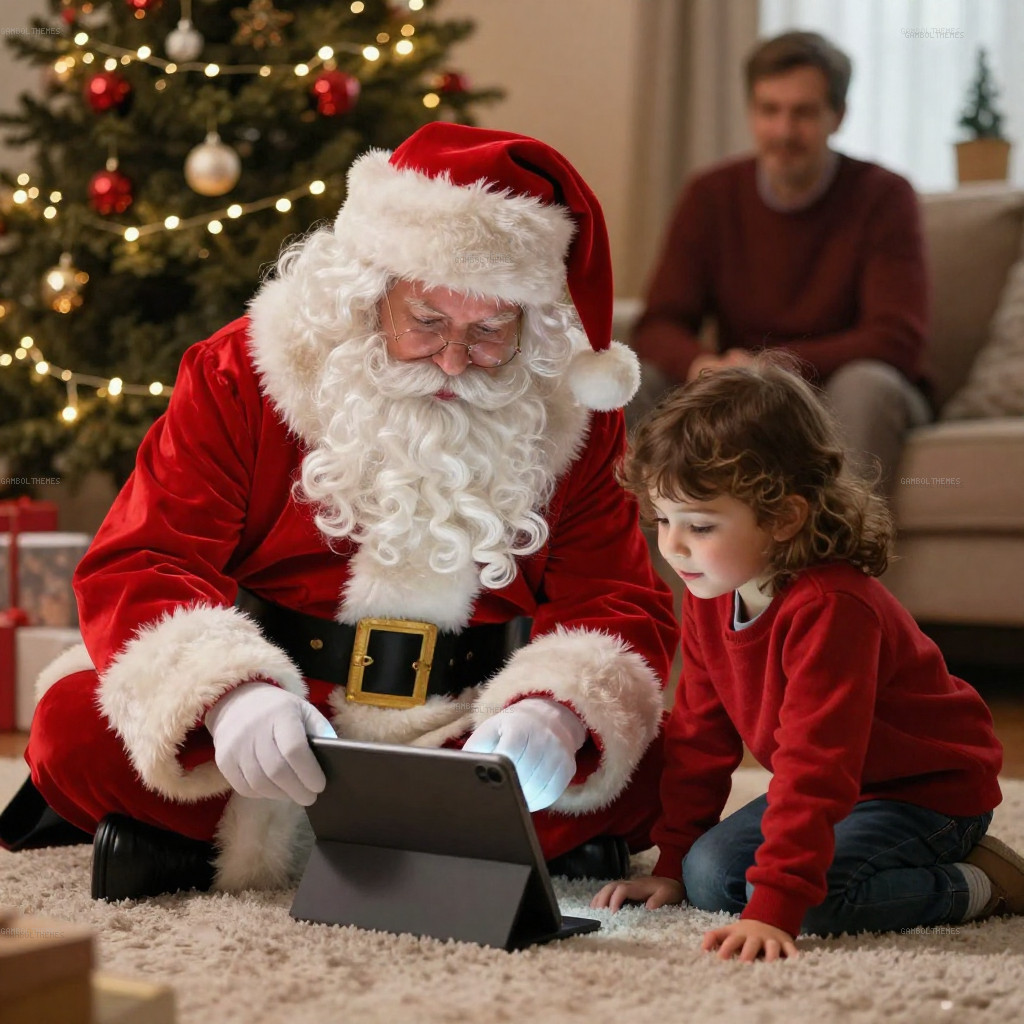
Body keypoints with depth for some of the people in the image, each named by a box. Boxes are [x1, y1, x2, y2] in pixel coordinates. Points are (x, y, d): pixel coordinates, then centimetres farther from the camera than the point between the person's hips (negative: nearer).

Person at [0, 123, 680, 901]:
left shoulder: (567, 416, 3)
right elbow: (136, 566, -9)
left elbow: (620, 602, 0)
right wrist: (228, 692, -32)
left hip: (468, 741, 3)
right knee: (76, 725, -27)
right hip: (281, 722, -2)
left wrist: (556, 710, -26)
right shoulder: (242, 376, -2)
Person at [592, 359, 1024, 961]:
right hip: (845, 790, 9)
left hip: (930, 790, -9)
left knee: (814, 898, -31)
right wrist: (672, 865, 5)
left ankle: (975, 886, -6)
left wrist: (773, 909, -43)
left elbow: (815, 763, -38)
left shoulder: (828, 607, -32)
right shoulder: (710, 596, -4)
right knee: (709, 875, -8)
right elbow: (699, 735, 6)